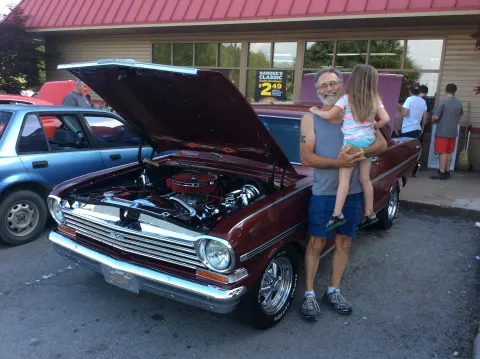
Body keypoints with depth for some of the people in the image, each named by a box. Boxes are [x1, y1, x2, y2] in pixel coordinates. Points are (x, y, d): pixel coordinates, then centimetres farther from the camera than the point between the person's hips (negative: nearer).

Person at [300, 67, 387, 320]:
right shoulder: (311, 118, -4)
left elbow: (381, 144, -3)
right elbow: (306, 158, -12)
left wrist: (359, 152, -24)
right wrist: (338, 162, -25)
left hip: (353, 192, 3)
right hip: (323, 192, -3)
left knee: (344, 243, 12)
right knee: (316, 243, 4)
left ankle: (333, 291, 28)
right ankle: (309, 294, 17)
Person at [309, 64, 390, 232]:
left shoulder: (347, 99, -8)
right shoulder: (375, 100, 4)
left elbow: (329, 116, -10)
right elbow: (385, 119, -3)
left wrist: (315, 111, 8)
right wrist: (374, 126, 16)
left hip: (352, 142, -5)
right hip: (369, 141, 5)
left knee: (344, 177, -6)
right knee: (365, 179, 13)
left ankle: (337, 215, -15)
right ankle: (369, 213, 20)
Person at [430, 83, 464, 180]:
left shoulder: (442, 101, -13)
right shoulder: (459, 103, 7)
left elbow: (436, 117, -16)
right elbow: (460, 117, 20)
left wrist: (433, 120, 5)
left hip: (442, 131, -6)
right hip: (453, 132, 6)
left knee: (443, 152, -5)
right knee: (449, 152, 12)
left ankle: (441, 173, -5)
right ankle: (447, 172, 17)